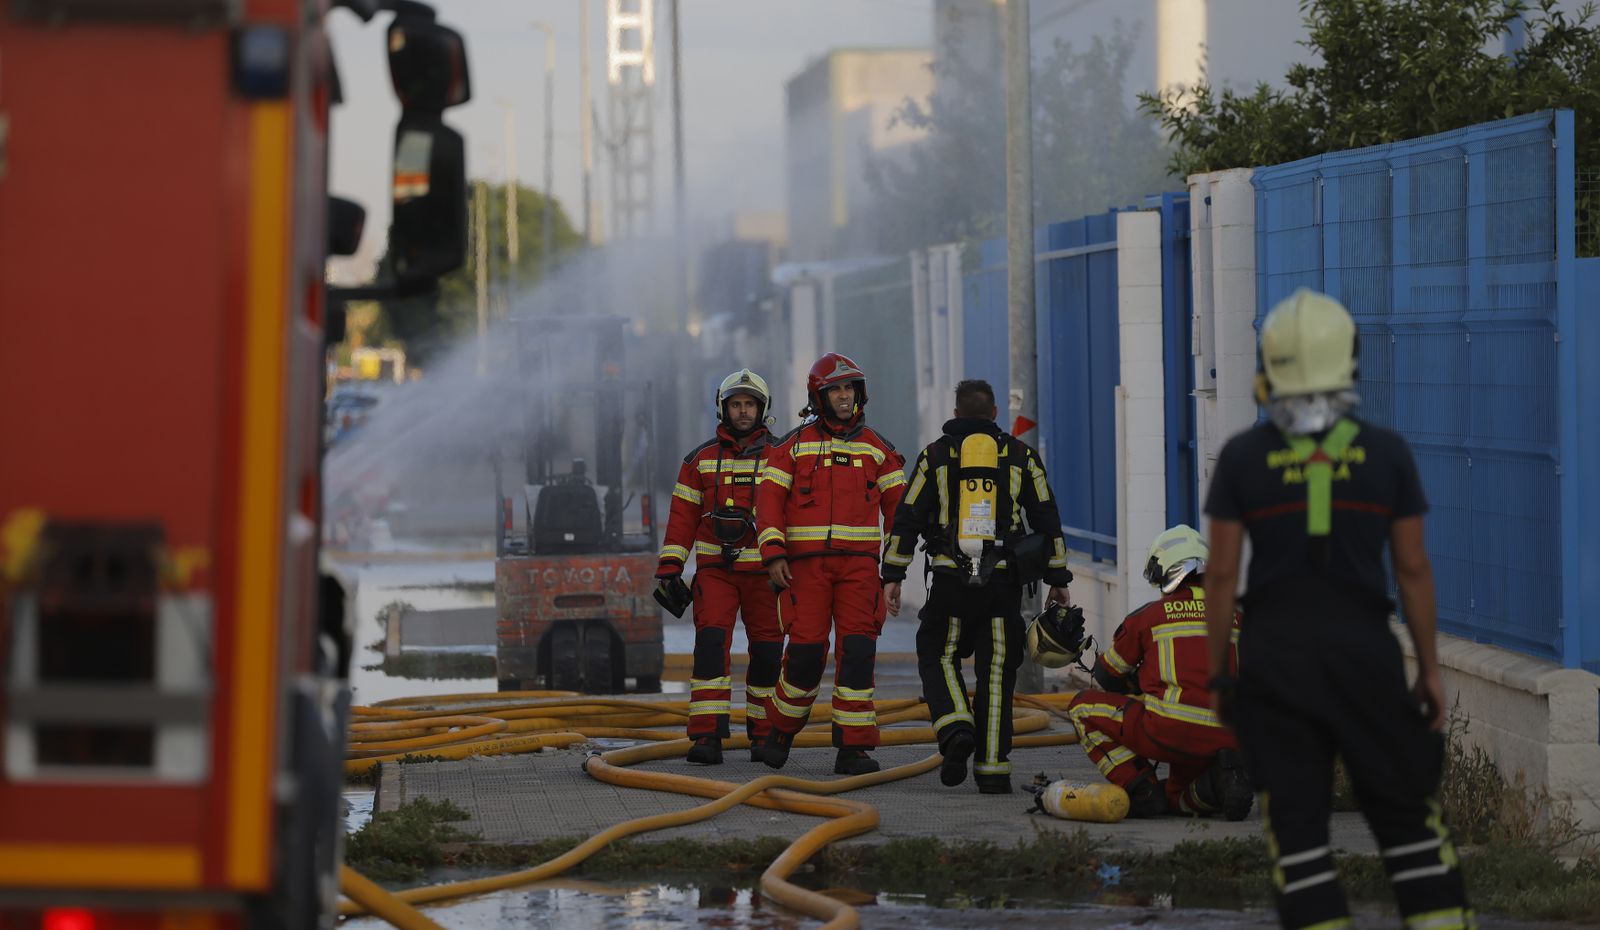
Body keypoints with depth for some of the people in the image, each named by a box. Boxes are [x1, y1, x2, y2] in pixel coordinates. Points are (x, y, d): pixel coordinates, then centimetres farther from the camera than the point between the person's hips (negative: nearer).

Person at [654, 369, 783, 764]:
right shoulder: (701, 460, 8)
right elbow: (682, 517, 8)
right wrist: (669, 569, 1)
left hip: (764, 570, 0)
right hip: (715, 569, 0)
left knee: (766, 653, 3)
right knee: (711, 644, -14)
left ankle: (762, 733, 17)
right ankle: (707, 737, -18)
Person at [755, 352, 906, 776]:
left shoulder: (876, 448, 10)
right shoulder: (794, 445, 4)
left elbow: (897, 504, 11)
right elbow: (769, 499, 0)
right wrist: (773, 554, -11)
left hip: (859, 562, 2)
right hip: (808, 562, -1)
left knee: (857, 650, -9)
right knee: (806, 651, -6)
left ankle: (853, 749, -7)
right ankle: (782, 730, 19)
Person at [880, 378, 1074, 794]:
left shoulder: (936, 455, 7)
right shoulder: (1021, 456, 9)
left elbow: (907, 518, 3)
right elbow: (1047, 520, 9)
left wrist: (892, 576, 5)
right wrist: (1058, 579, 13)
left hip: (950, 578, -1)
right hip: (1004, 582, 1)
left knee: (938, 658, 13)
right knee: (996, 672, 4)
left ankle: (956, 729, -13)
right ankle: (993, 769, 2)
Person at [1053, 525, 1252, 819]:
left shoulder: (1148, 616, 7)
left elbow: (1106, 679, 22)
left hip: (1169, 730, -5)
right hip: (1226, 739, 5)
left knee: (1083, 707, 16)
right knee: (1177, 798, 33)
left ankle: (1141, 792, 1)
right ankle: (1220, 778, -3)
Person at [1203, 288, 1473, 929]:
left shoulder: (1243, 459, -4)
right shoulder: (1385, 455, -2)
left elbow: (1222, 574, -2)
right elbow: (1413, 570, 0)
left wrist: (1218, 672, 7)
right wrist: (1430, 670, 8)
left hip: (1274, 658, 0)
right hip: (1365, 653, 0)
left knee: (1297, 829, 4)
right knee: (1406, 817, 10)